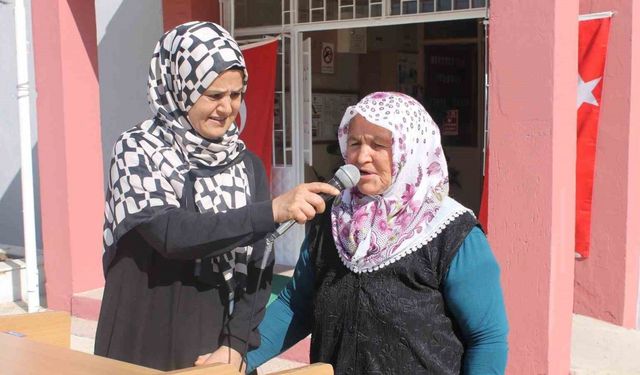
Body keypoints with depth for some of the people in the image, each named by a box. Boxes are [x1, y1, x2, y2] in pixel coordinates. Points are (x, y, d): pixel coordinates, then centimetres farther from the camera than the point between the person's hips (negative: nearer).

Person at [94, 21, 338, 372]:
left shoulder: (247, 165, 4)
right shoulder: (138, 150, -7)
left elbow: (258, 264, 0)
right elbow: (170, 233, -23)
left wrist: (236, 343, -11)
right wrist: (273, 210, -28)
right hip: (143, 347, -3)